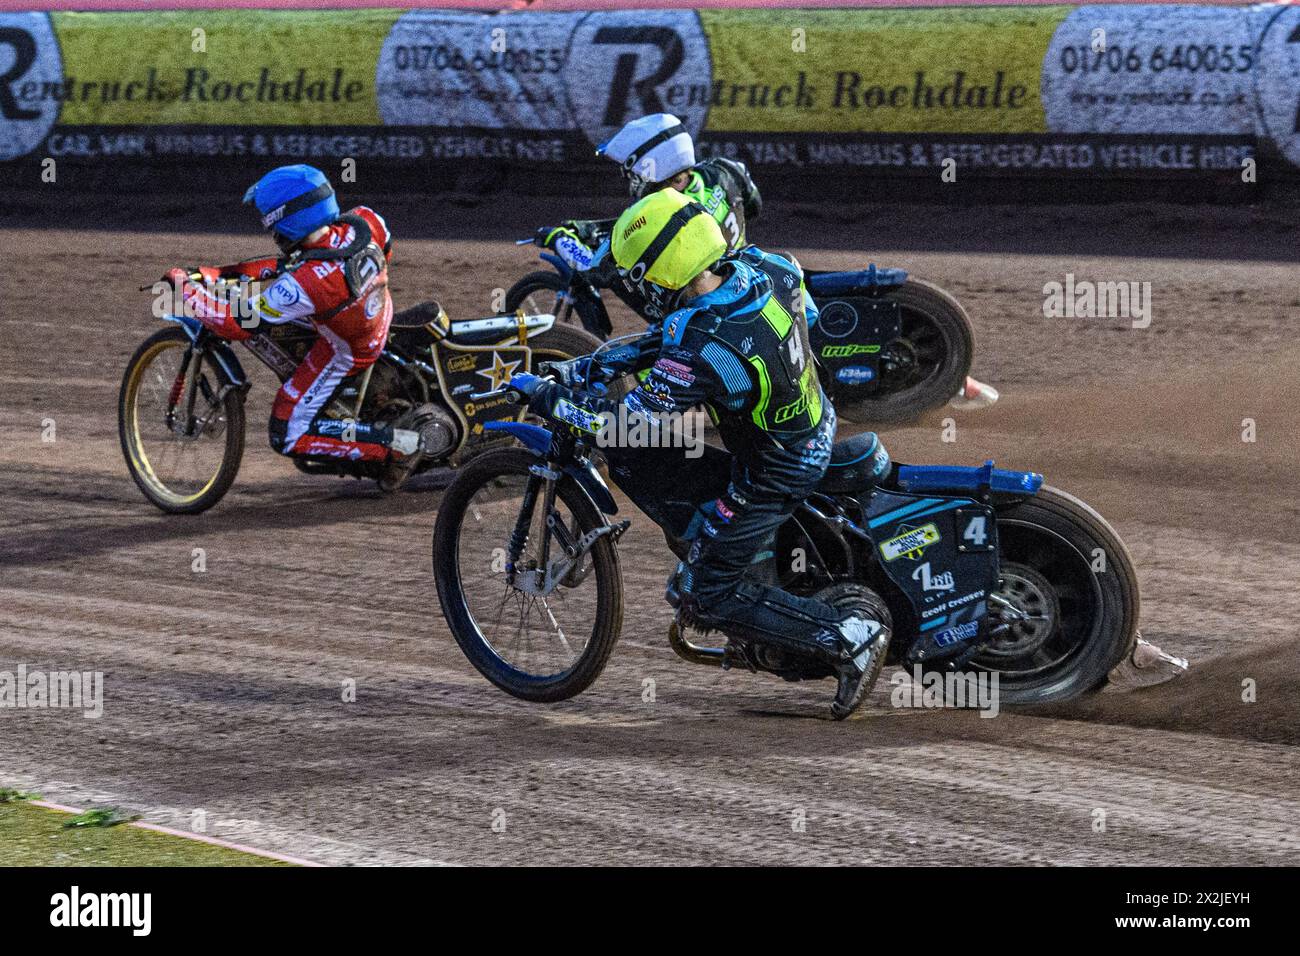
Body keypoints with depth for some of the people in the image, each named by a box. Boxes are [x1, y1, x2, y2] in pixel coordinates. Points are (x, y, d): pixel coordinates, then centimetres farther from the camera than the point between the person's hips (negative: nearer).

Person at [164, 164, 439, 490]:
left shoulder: (303, 285, -39)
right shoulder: (366, 222, -22)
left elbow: (236, 323, -29)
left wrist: (185, 287, -16)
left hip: (344, 354, -7)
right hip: (379, 315, 7)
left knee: (287, 437, 2)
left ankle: (396, 441, -5)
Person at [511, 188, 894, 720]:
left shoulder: (696, 356, -35)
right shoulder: (760, 269, -13)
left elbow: (624, 423, -27)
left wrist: (544, 395, -14)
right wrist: (633, 352, 7)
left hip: (772, 476, -8)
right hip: (819, 425, 8)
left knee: (702, 598, 1)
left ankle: (847, 636, -5)